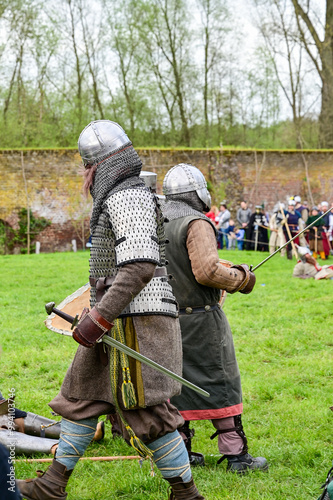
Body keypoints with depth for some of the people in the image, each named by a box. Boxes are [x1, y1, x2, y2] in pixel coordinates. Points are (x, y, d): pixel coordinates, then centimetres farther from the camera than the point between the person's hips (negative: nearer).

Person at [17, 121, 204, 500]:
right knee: (81, 398, 16)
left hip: (135, 322, -11)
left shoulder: (126, 197, -14)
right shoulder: (127, 196, 20)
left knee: (145, 412, -7)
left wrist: (98, 318, -25)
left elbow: (140, 266, -25)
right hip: (121, 323, 11)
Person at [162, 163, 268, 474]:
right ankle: (236, 454, 3)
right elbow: (207, 270, -24)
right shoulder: (196, 224, -15)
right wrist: (241, 278, -10)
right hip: (200, 317, -7)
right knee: (220, 383, 0)